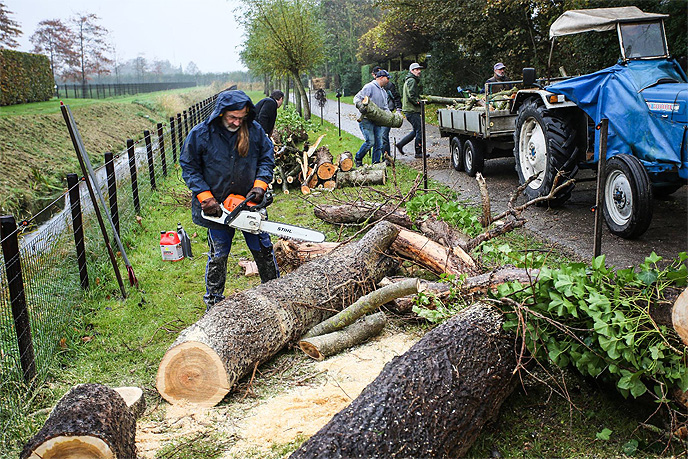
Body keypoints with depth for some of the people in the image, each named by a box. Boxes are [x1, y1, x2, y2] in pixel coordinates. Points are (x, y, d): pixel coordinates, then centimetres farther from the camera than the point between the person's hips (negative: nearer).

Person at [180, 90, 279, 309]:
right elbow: (189, 168, -5)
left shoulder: (254, 130, -7)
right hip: (218, 205, -2)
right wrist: (205, 197, -14)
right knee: (218, 254, 10)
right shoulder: (200, 134, -12)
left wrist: (260, 184, -10)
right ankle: (213, 302, 26)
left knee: (263, 249, 12)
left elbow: (267, 157, 5)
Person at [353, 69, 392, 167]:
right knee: (370, 141, -12)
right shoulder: (369, 87, -7)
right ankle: (358, 158, 9)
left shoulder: (384, 92, 20)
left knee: (378, 143, 4)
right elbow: (357, 98, -11)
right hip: (366, 120, -8)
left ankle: (376, 164, 12)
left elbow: (385, 107, 24)